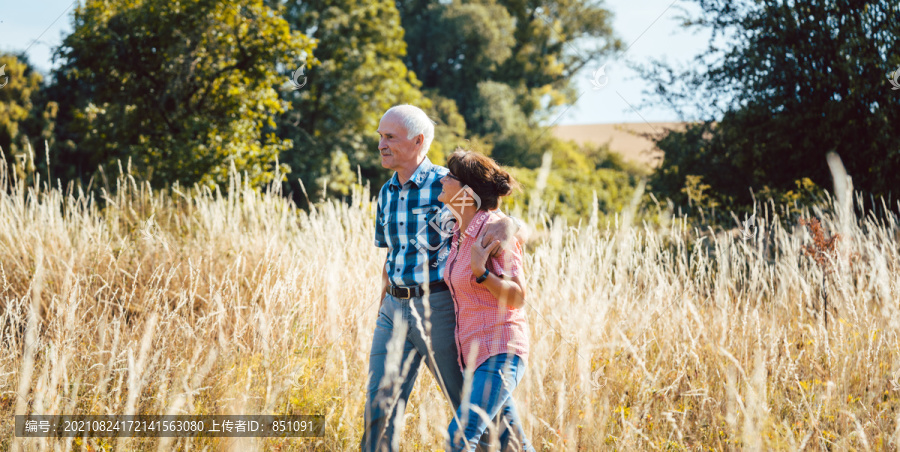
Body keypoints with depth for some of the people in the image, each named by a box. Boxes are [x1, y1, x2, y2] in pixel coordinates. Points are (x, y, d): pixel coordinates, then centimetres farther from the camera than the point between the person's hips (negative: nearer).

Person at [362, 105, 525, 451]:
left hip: (438, 306, -5)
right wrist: (382, 314, 19)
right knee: (380, 407, -3)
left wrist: (508, 225, -29)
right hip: (395, 310, 5)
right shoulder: (387, 195, 12)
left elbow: (501, 221, -5)